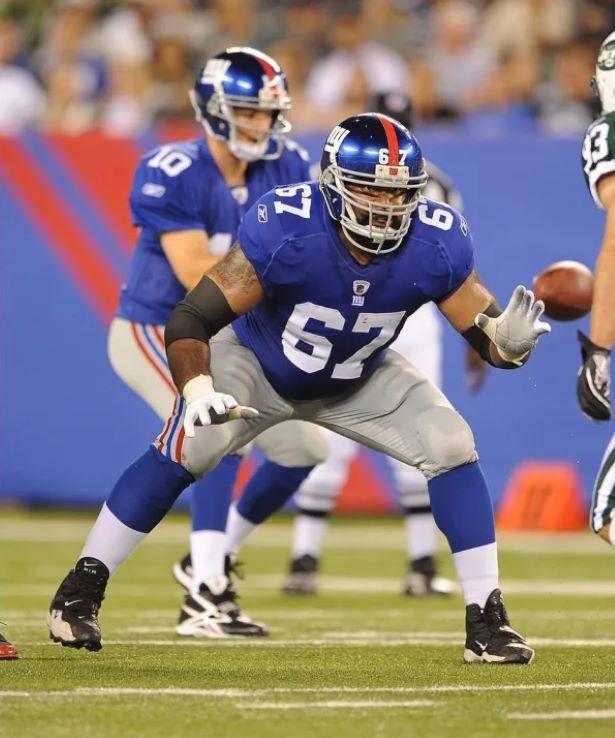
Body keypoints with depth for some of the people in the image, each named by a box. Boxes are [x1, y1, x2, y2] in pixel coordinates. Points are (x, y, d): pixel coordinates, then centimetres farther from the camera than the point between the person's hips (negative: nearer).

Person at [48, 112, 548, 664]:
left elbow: (487, 337, -18)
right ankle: (81, 591, -7)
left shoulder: (436, 245, -27)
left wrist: (511, 340, -42)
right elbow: (191, 318, -34)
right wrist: (198, 390, -52)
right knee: (183, 452, -22)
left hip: (359, 379, 3)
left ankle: (486, 621, -5)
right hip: (258, 363, -3)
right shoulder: (284, 229, -36)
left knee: (452, 448, -14)